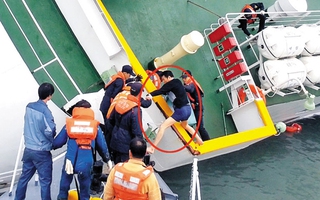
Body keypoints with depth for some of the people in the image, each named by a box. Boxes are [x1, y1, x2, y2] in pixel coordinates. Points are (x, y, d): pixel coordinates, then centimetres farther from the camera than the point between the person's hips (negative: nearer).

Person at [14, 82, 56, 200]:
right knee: (45, 181, 4)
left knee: (24, 177, 19)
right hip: (42, 152, -7)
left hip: (28, 149, 7)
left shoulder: (29, 106, 1)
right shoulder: (45, 111, -20)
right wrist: (52, 142, -2)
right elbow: (50, 132, -21)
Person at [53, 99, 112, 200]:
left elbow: (58, 142, 8)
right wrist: (108, 160, 23)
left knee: (64, 185, 22)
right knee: (85, 189, 18)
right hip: (86, 164, 0)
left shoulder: (69, 123, 4)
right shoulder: (95, 125, 5)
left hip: (70, 162, 0)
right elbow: (102, 145, 10)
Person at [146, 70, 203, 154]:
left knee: (163, 126, -14)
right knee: (185, 125, 37)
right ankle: (199, 140, 46)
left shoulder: (171, 83, -9)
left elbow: (161, 91, -21)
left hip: (181, 110, -10)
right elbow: (165, 91, 16)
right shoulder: (177, 82, 16)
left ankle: (152, 148, -19)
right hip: (187, 109, 10)